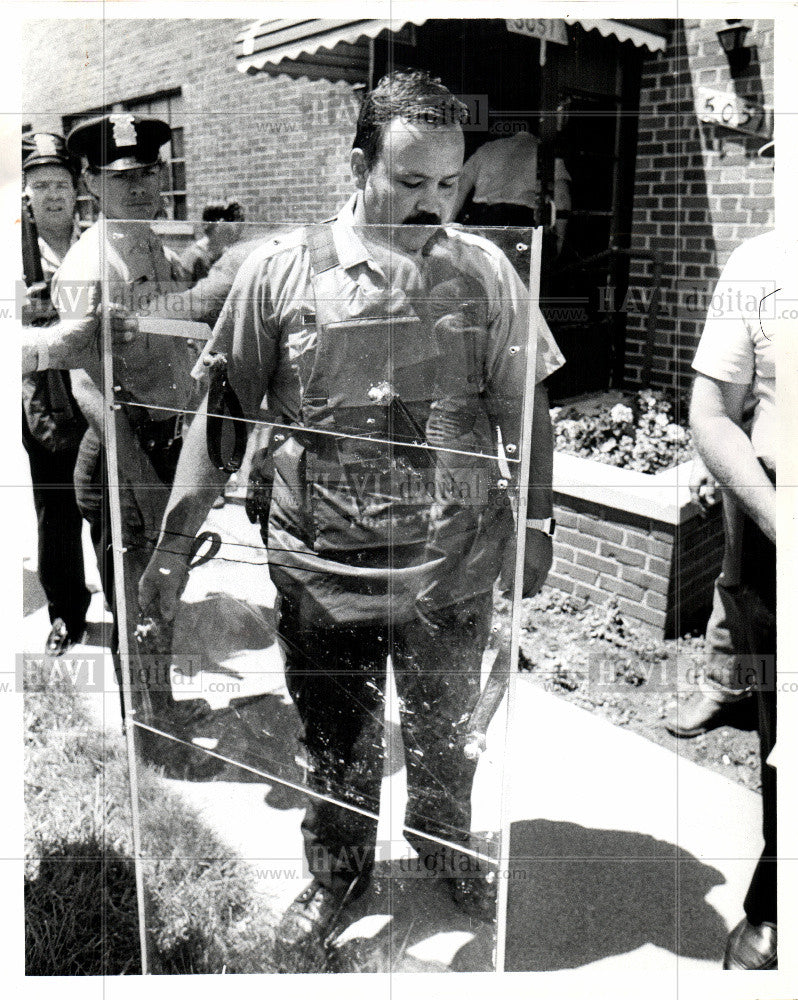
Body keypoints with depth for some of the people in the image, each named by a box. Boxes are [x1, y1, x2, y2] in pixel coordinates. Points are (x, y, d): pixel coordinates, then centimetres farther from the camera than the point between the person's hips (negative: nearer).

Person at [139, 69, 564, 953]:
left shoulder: (484, 270, -4)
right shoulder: (282, 269, -7)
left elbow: (523, 407, 4)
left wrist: (536, 522, 0)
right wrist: (174, 545, -5)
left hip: (452, 568, 1)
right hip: (320, 571, 0)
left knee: (444, 733, 22)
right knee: (332, 743, 18)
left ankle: (446, 851, 52)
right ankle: (335, 874, 46)